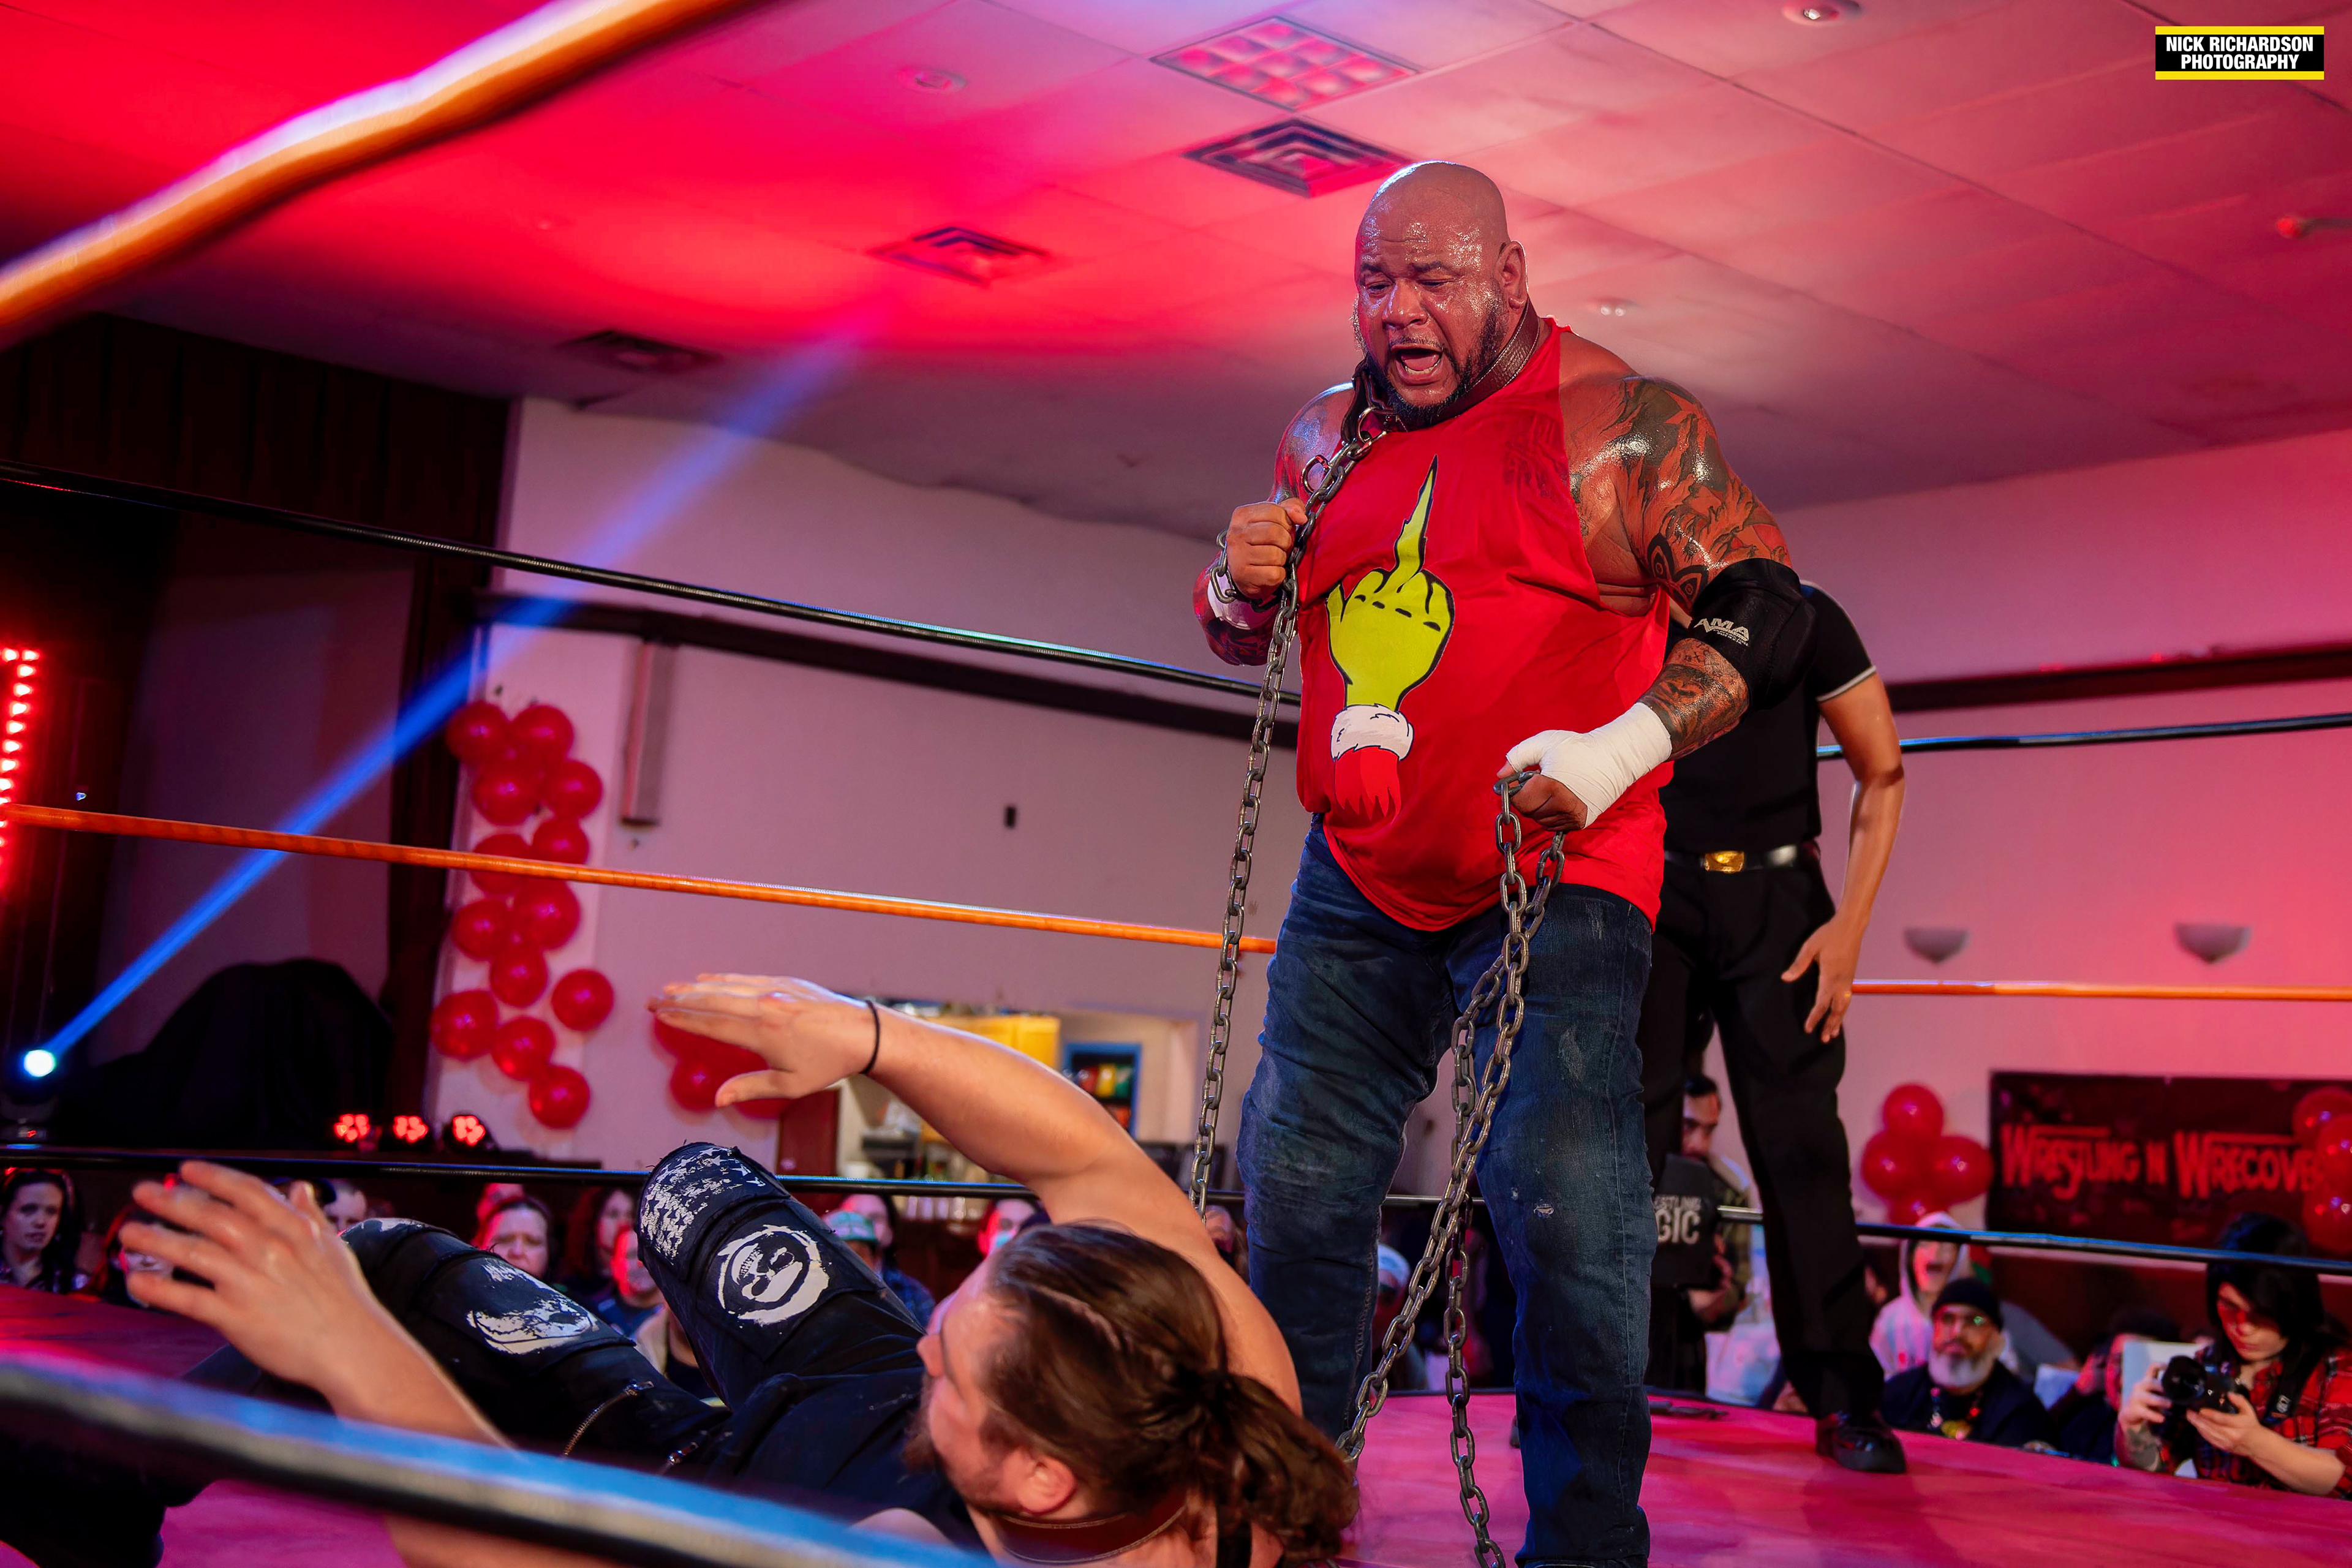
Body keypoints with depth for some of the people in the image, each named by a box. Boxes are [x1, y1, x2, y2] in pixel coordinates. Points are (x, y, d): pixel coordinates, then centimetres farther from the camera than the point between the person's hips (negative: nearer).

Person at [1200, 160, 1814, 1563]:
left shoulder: (1616, 423, -7)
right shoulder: (1330, 436, 11)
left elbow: (1766, 611, -14)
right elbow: (1244, 639, 21)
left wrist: (1615, 753, -27)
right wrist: (1244, 586, -3)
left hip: (1555, 881, -6)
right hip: (1359, 883, 6)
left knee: (1563, 1200, -14)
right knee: (1298, 1176, 9)